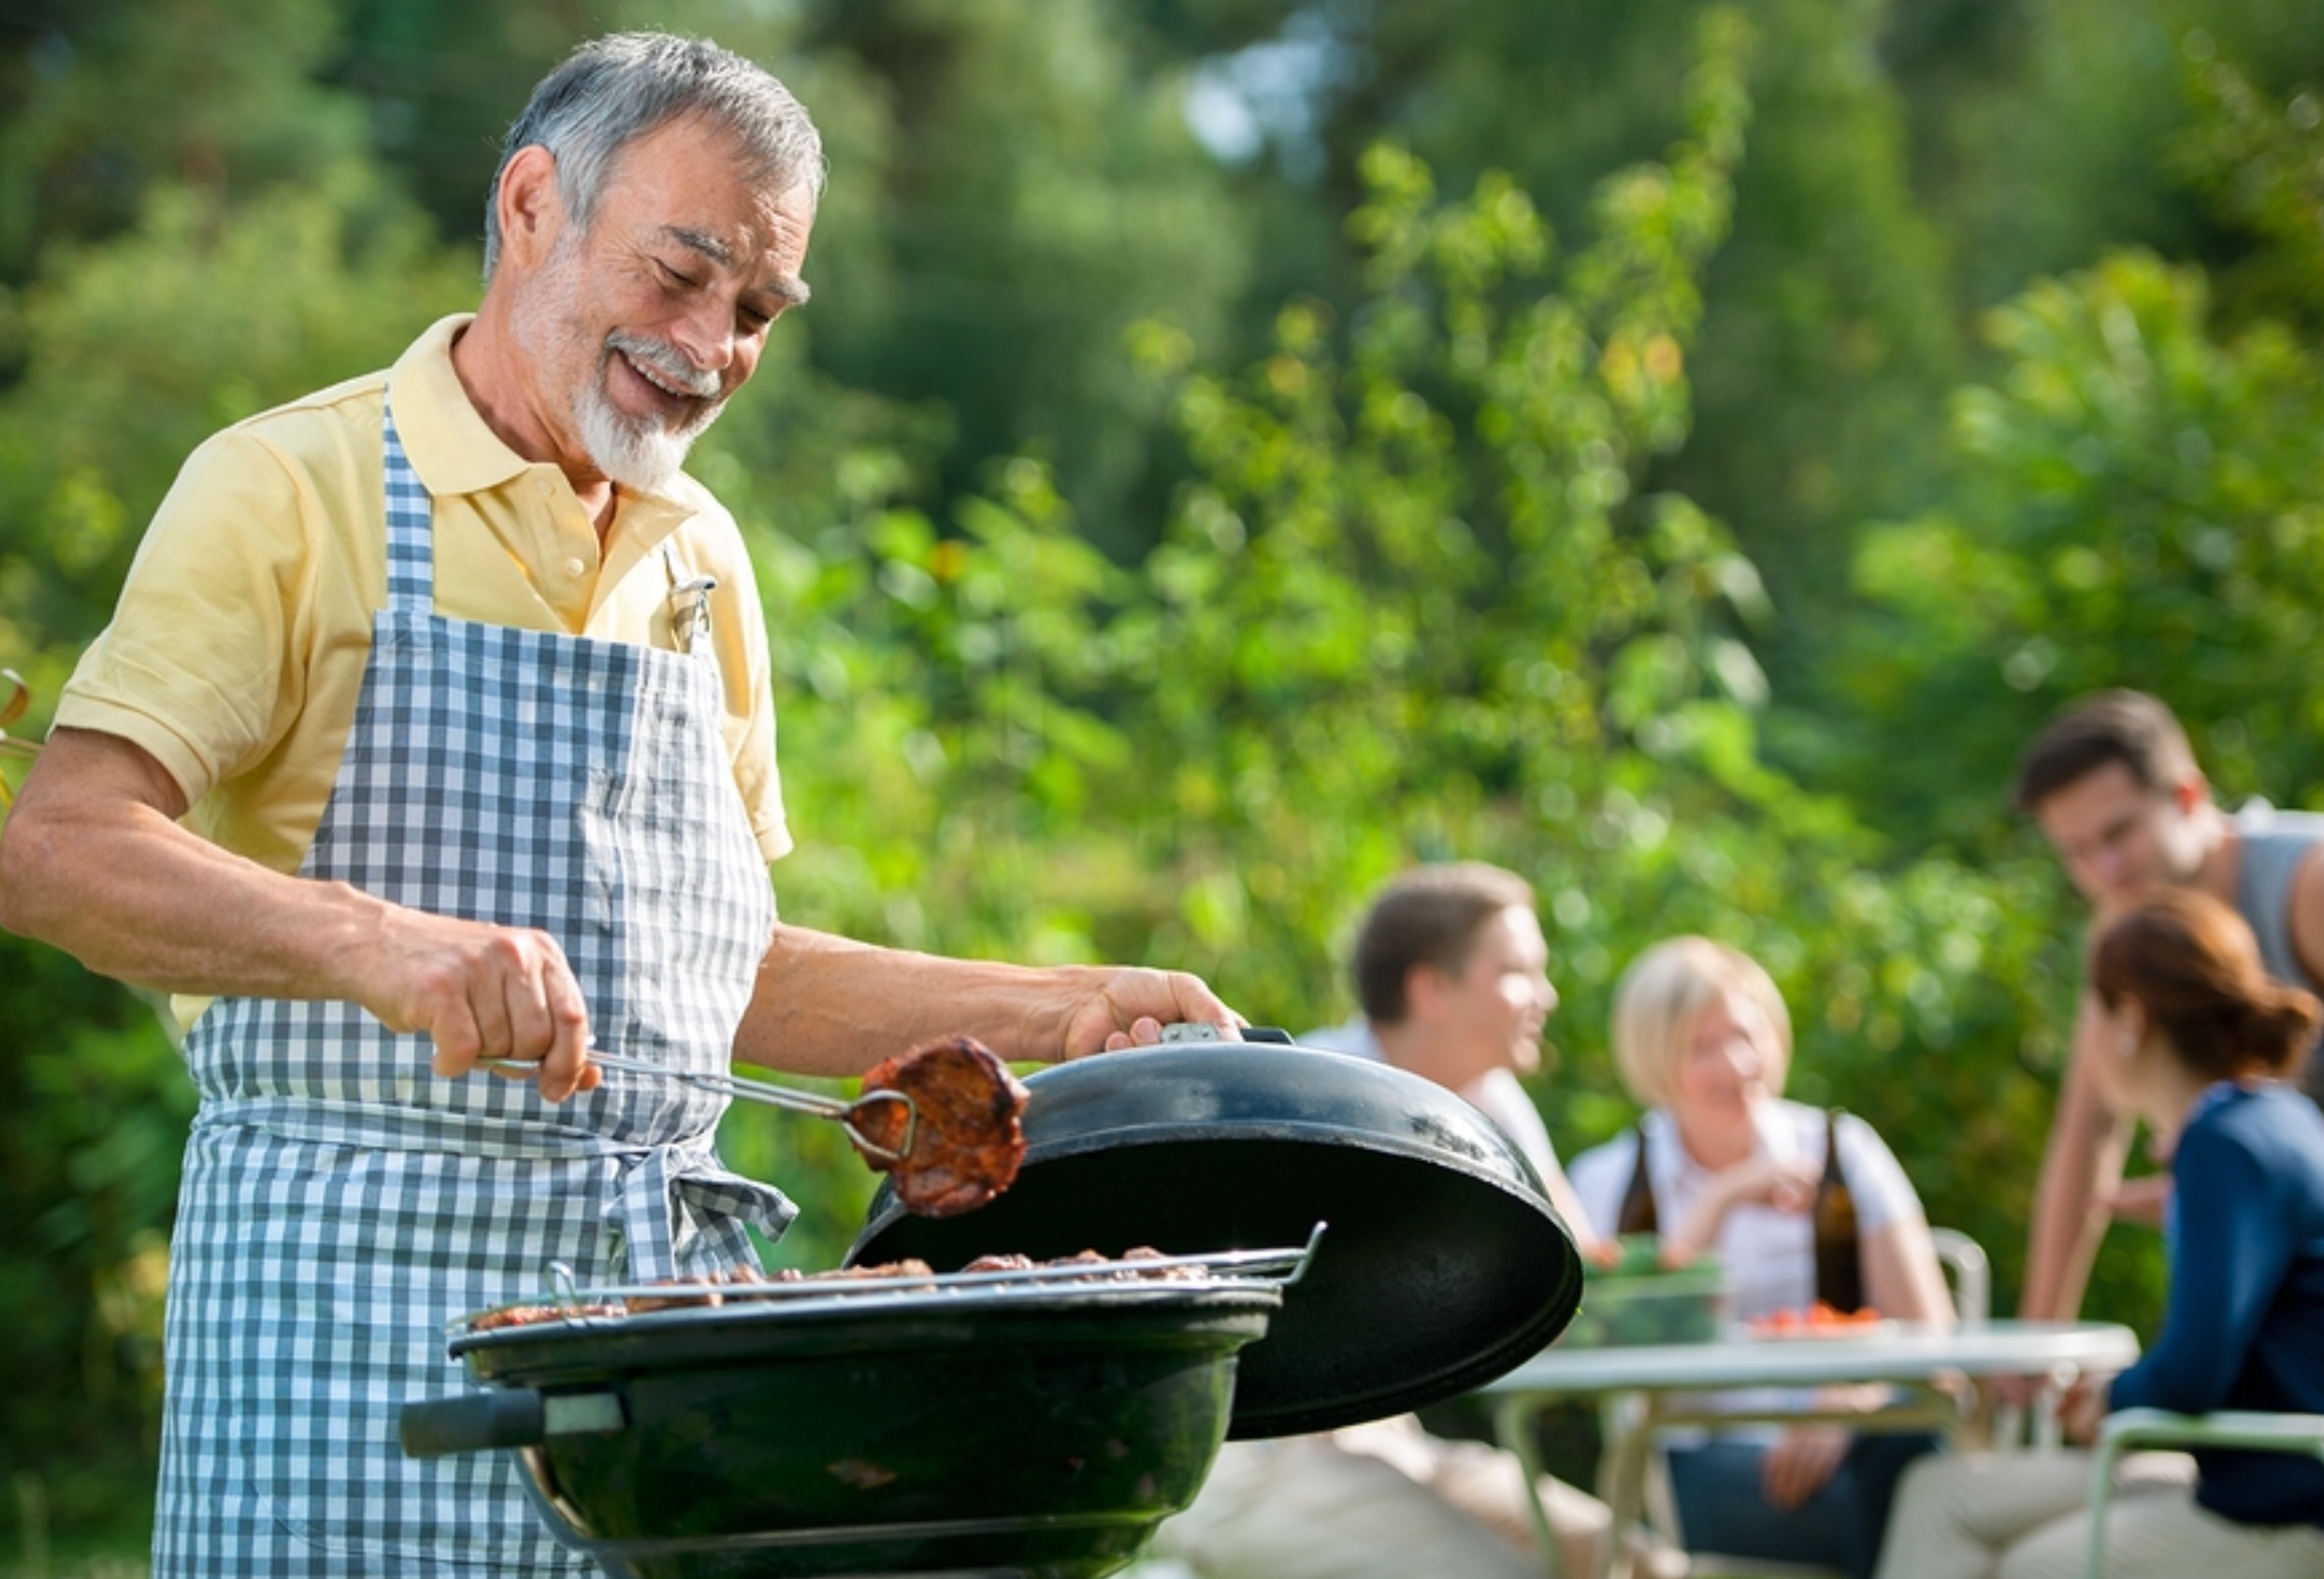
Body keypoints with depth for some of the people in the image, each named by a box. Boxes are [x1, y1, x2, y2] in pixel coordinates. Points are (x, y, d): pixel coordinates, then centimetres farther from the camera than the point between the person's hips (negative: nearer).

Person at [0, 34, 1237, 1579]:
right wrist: (377, 943, -31)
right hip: (356, 1281, -5)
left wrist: (1051, 1013, 14)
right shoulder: (292, 490, -3)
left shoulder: (699, 558, 18)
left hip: (662, 1283, 6)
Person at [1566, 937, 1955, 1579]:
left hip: (1836, 1447, 2)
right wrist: (1721, 1203, -9)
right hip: (1693, 1466, -2)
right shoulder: (1608, 1182, 10)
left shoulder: (1843, 1150, 12)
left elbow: (1929, 1332, 2)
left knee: (1916, 1458, -35)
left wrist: (1847, 1405, -19)